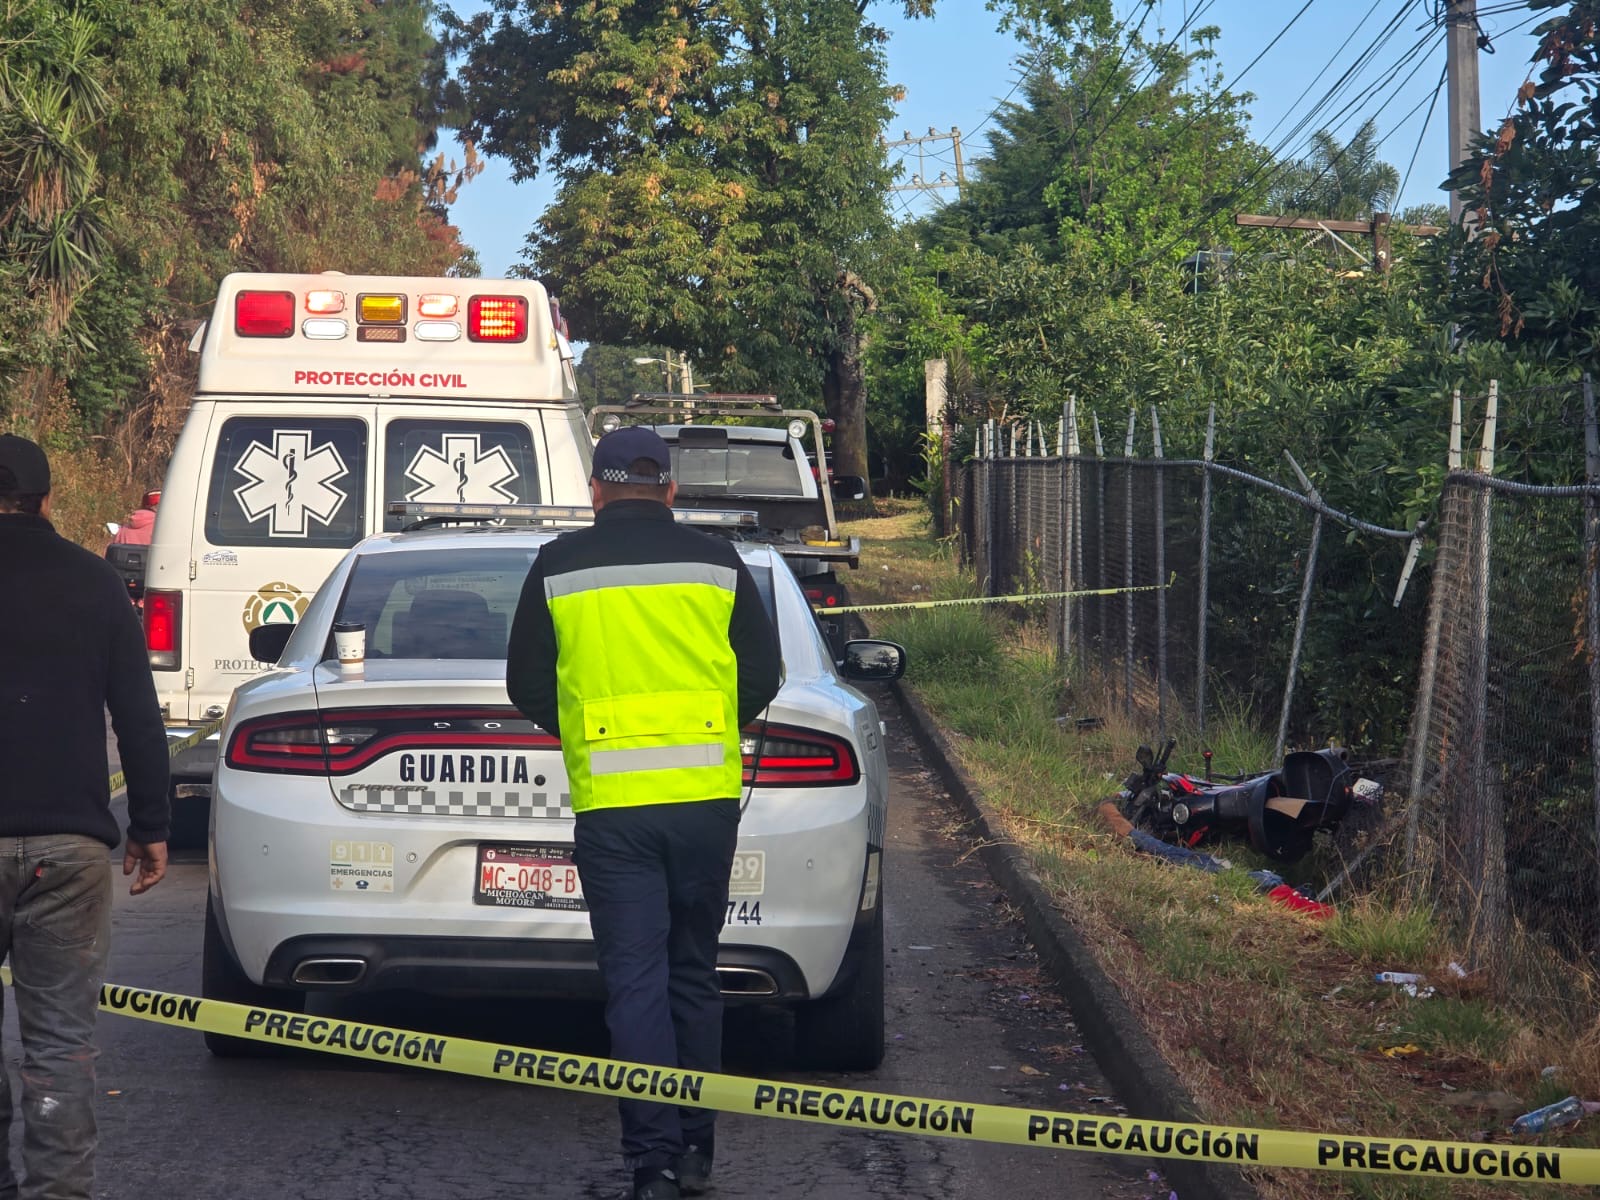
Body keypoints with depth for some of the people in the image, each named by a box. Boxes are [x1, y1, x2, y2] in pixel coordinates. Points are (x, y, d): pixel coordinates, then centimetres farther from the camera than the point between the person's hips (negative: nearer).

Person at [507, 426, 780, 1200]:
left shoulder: (558, 569, 2)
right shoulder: (718, 565, 5)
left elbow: (527, 686, 8)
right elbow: (762, 678, 9)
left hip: (611, 802, -2)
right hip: (706, 794, 2)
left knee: (635, 981, 0)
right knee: (693, 975, 14)